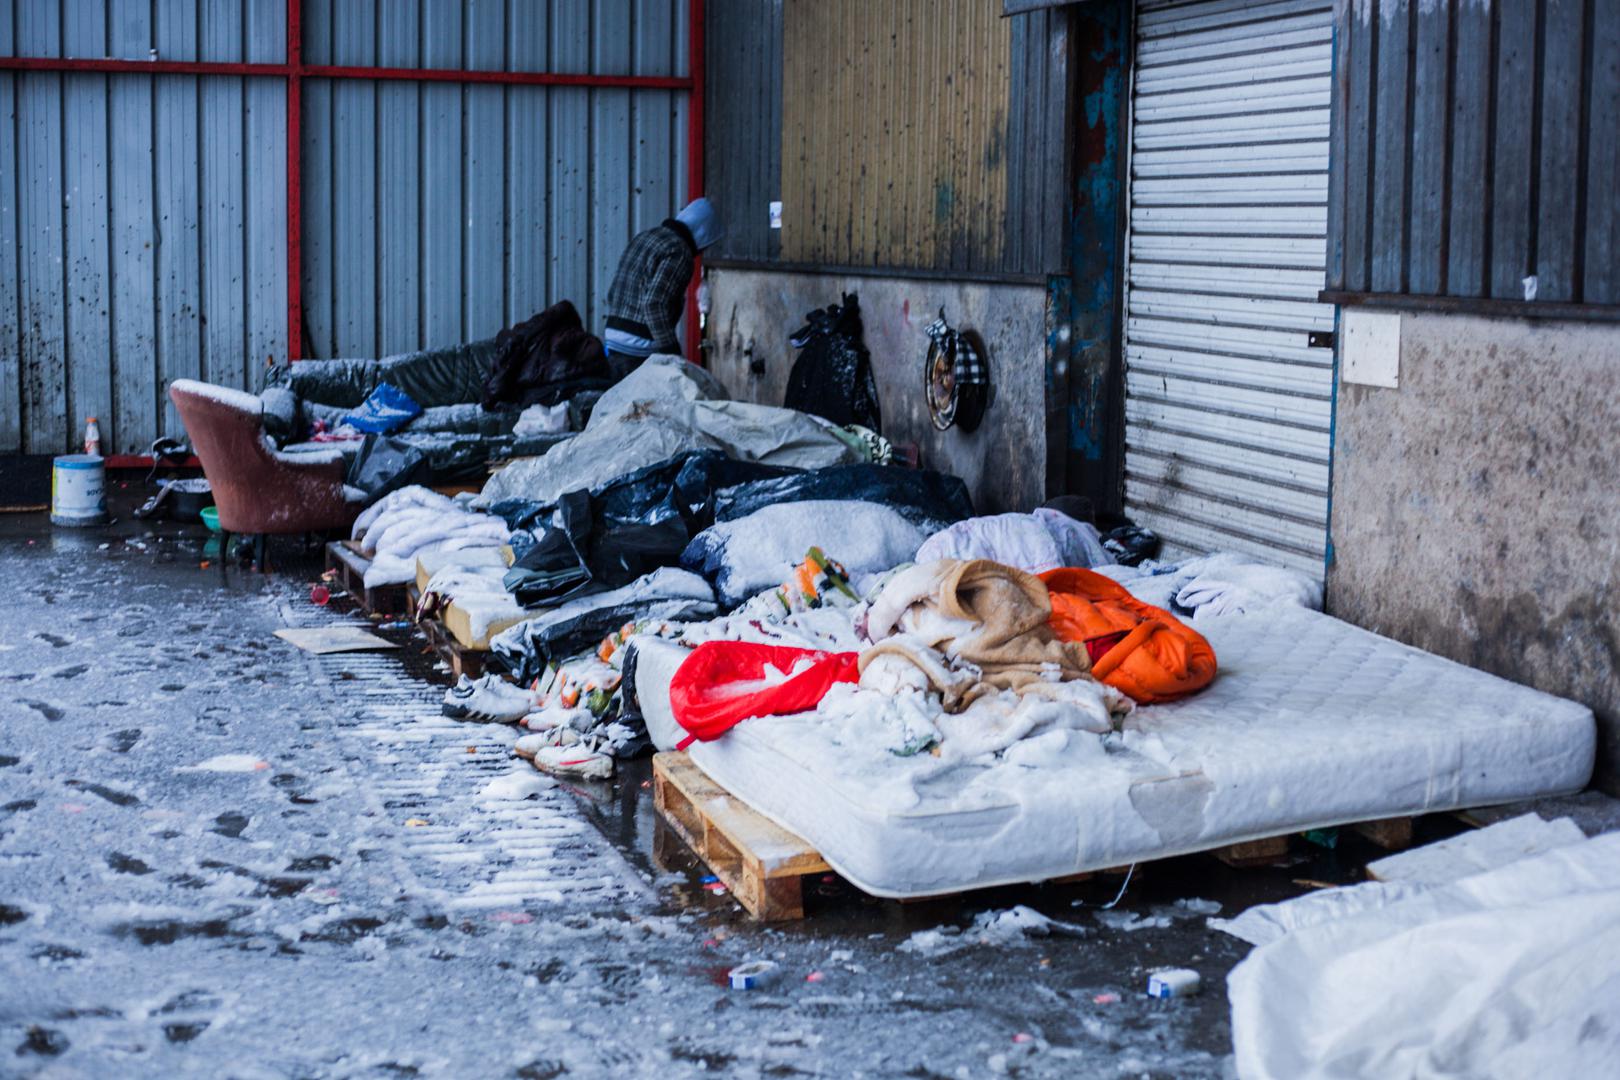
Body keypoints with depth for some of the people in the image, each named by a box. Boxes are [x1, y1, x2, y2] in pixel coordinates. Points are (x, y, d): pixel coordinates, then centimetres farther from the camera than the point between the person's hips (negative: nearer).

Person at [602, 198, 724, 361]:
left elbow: (613, 293, 19)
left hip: (613, 338, 9)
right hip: (641, 349, -9)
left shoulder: (644, 237, 16)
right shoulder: (679, 252, -12)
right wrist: (671, 351, -19)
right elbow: (654, 303, -22)